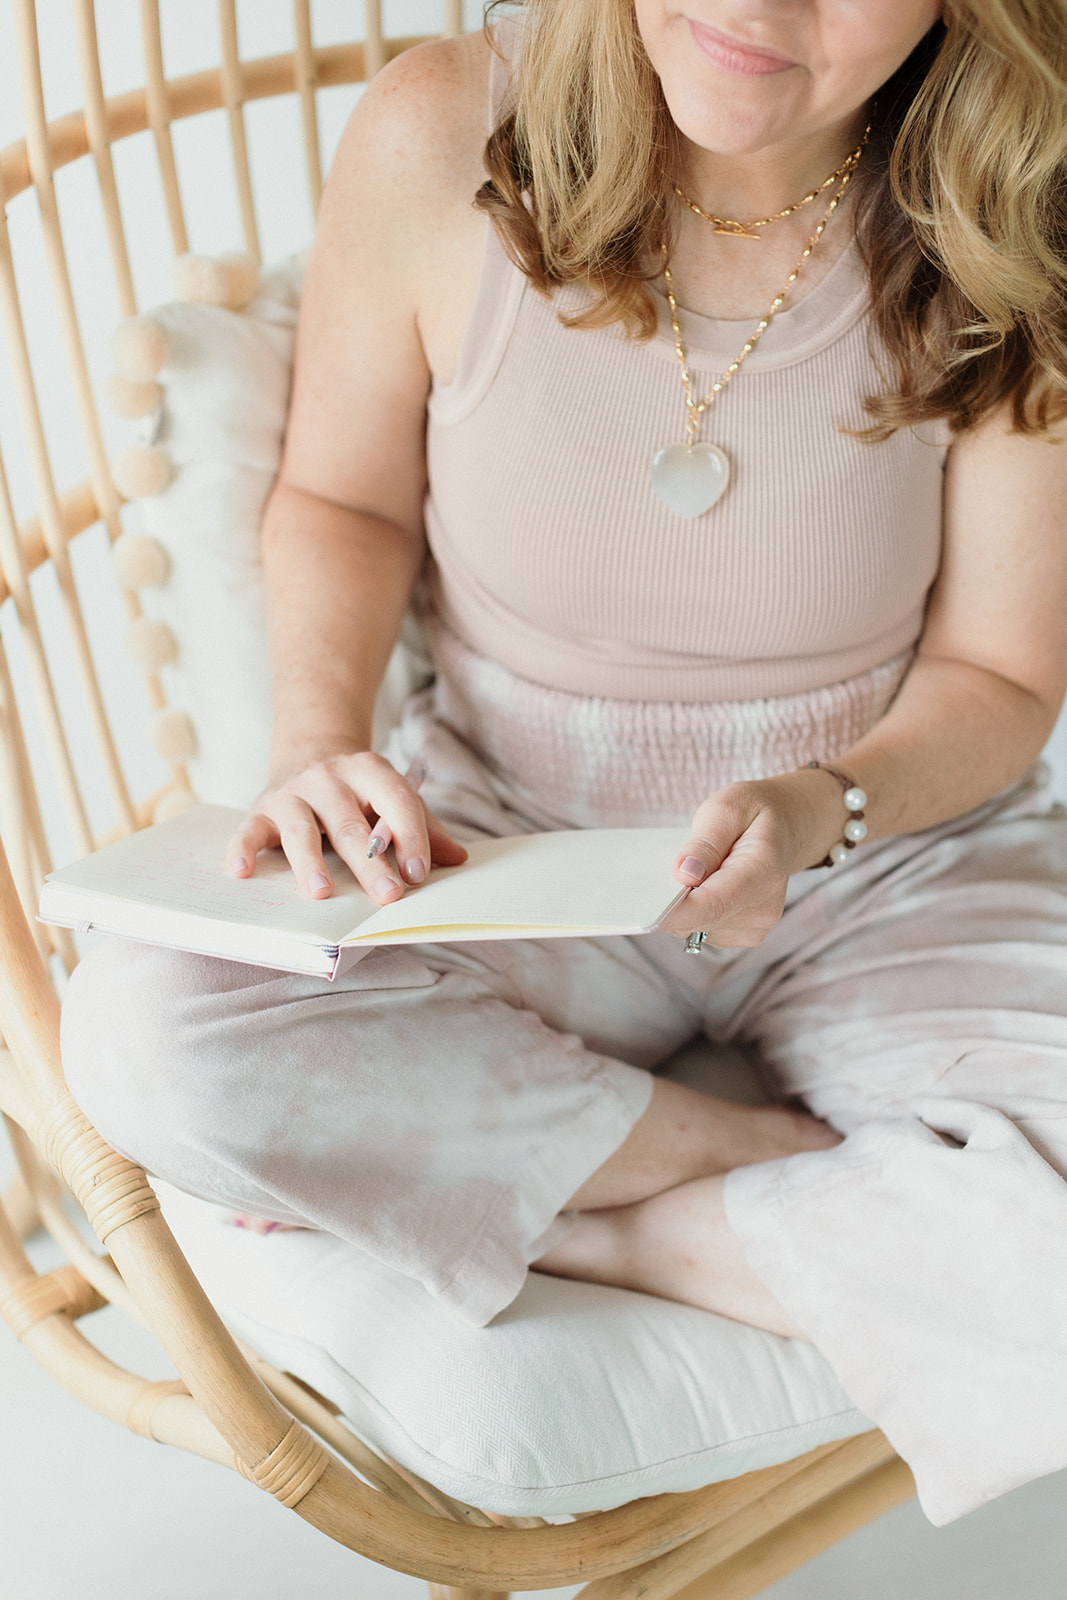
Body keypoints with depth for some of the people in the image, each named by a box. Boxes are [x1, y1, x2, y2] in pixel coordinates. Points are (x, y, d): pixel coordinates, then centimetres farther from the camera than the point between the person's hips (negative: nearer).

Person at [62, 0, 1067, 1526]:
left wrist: (825, 809, -26)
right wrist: (317, 737, -16)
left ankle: (604, 1231, -7)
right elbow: (341, 498, 2)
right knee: (147, 1031, -29)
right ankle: (789, 1161, -13)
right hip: (506, 839, 1)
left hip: (889, 857, 0)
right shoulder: (441, 138, -14)